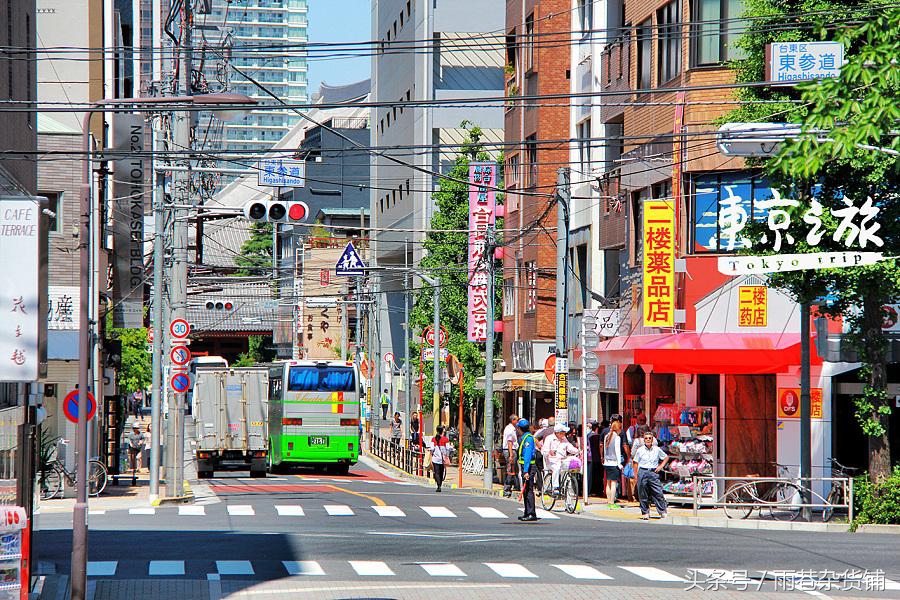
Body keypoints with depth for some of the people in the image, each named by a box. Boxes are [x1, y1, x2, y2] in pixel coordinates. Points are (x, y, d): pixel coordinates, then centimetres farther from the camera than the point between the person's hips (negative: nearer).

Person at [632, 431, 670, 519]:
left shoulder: (657, 450, 7)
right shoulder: (640, 450, 4)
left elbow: (666, 457, 20)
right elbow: (635, 463, 7)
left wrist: (661, 466, 8)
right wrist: (636, 475, 0)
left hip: (653, 472, 0)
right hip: (642, 472, 0)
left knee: (658, 493, -6)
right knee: (643, 494, 1)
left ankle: (662, 512, -1)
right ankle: (645, 512, 11)